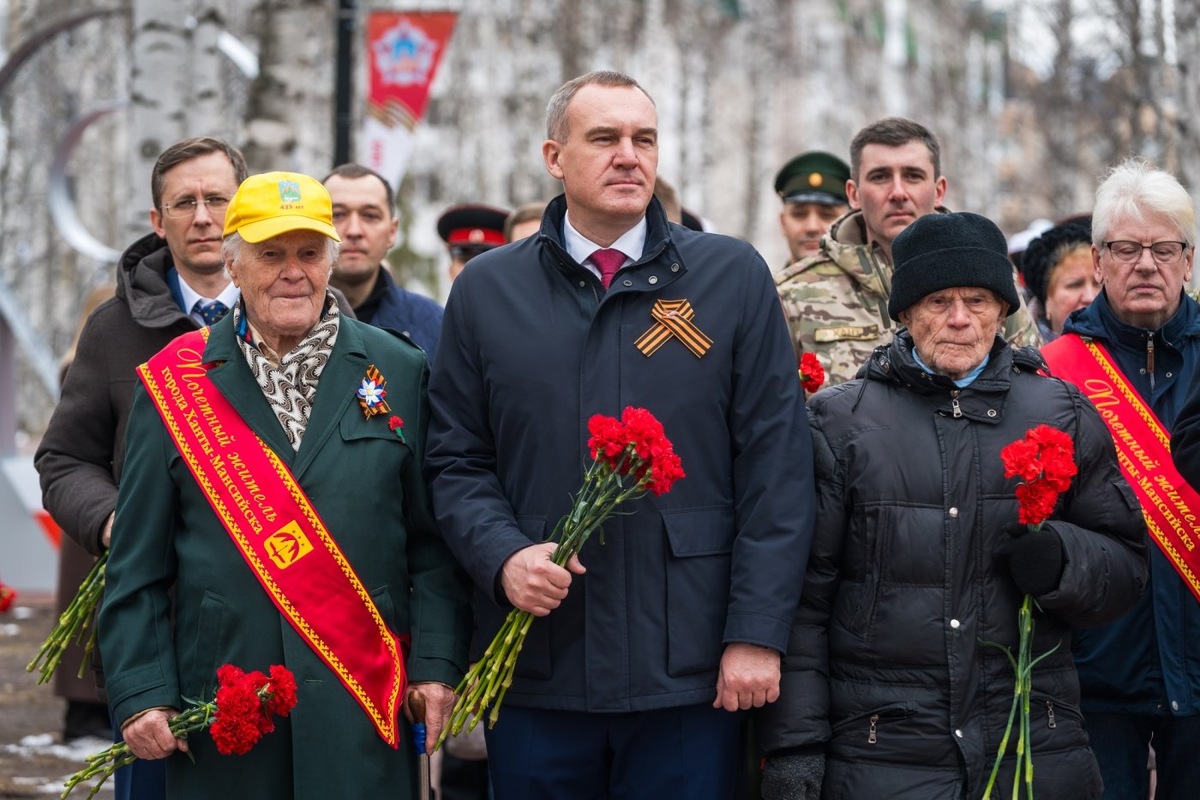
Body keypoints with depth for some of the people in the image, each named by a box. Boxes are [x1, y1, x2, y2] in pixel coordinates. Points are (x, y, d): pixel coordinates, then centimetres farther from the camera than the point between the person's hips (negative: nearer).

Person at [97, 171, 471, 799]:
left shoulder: (399, 371, 6)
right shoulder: (174, 381, 5)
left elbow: (433, 541, 5)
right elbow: (138, 562, 4)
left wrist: (436, 666, -3)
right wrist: (142, 692, -3)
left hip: (364, 708, 0)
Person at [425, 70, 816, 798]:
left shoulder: (734, 277, 3)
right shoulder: (486, 291, 8)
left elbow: (776, 465, 0)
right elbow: (458, 460, 10)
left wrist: (757, 632, -6)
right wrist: (504, 555, -10)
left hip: (692, 671, -1)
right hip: (536, 672, 1)